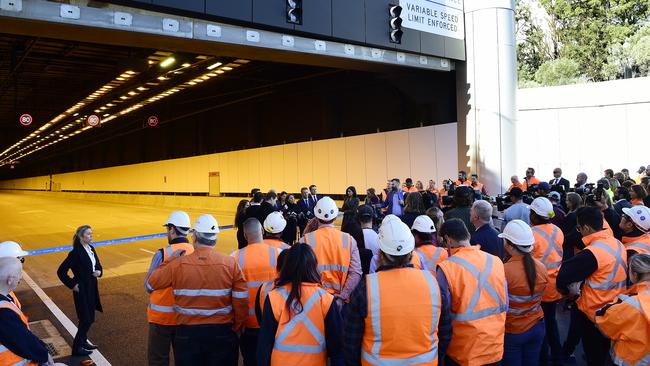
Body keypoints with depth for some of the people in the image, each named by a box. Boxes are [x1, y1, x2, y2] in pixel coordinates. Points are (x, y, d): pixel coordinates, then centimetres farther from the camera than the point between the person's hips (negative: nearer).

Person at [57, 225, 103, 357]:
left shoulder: (91, 249, 5)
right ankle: (77, 348, 11)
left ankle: (83, 341, 33)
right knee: (86, 319, -2)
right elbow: (61, 272, -17)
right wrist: (72, 285, -15)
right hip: (82, 290, -7)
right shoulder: (76, 253, -18)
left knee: (89, 318, 16)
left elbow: (98, 265, 17)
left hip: (92, 288, 7)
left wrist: (99, 272, -4)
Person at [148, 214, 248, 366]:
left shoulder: (178, 264, -11)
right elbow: (241, 300, -9)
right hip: (222, 332, 0)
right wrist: (238, 326, 6)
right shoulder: (230, 263, -11)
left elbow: (153, 282, 5)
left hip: (188, 332, 0)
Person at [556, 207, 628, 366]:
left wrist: (566, 290, -3)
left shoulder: (591, 253, -28)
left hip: (593, 312, -7)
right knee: (605, 352, 25)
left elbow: (563, 277, -25)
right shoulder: (617, 244, -4)